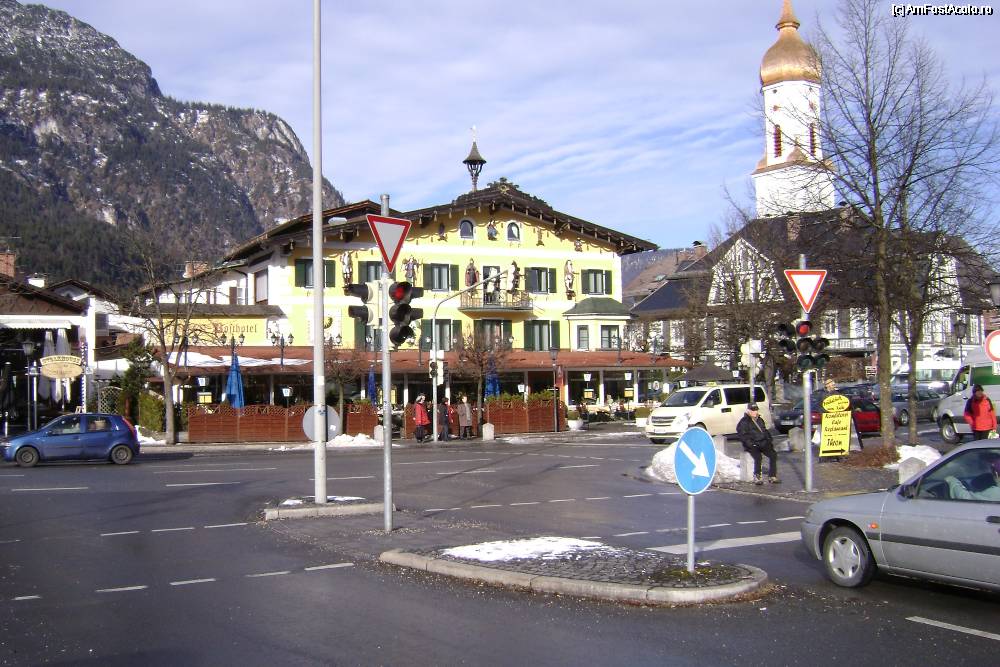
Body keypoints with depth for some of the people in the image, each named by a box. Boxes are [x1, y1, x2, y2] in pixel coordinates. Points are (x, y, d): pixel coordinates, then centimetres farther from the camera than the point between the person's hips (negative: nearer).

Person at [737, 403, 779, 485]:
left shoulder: (760, 420, 22)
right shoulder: (744, 422, 0)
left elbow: (766, 431, 31)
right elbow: (742, 436, -8)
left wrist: (770, 440, 15)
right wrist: (751, 444, -20)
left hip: (763, 443, 6)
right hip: (752, 445, -6)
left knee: (773, 454, -17)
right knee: (757, 457, -32)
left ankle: (772, 476, -12)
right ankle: (757, 477, -21)